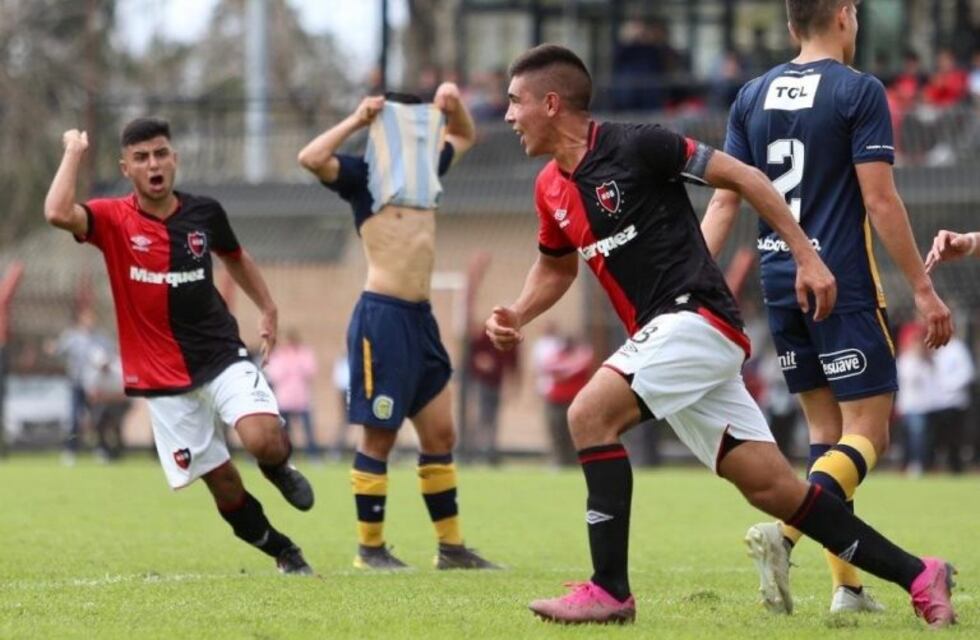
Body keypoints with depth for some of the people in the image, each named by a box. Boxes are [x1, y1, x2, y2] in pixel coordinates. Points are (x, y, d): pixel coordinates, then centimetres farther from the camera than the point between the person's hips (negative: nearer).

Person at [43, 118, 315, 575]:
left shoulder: (204, 212, 0)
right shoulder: (113, 220, -9)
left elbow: (235, 258, 22)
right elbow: (58, 214, -30)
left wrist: (267, 309, 19)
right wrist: (74, 152, -19)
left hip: (221, 353, 1)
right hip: (162, 375, -1)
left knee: (263, 440, -24)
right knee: (220, 480, 2)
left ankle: (280, 467, 13)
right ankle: (284, 552, 24)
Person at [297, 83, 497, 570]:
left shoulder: (425, 165, 16)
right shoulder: (362, 175, -5)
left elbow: (463, 136, 35)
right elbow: (311, 158, -25)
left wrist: (452, 104, 15)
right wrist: (357, 119, -15)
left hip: (421, 317, 8)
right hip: (382, 315, -8)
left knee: (440, 434, 9)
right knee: (379, 435, -2)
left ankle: (451, 547, 15)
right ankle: (369, 548, 5)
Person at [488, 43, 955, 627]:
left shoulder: (634, 146, -11)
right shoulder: (550, 189, 12)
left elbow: (743, 177, -7)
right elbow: (557, 266, 30)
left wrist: (807, 257, -9)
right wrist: (517, 316, 11)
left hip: (697, 316, -7)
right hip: (664, 336, 7)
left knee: (590, 415, -21)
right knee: (773, 487, 3)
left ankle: (610, 590, -16)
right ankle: (918, 576, 10)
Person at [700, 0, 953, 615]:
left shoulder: (753, 96, 9)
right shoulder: (859, 91, -8)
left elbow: (725, 200, 7)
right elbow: (880, 200, -12)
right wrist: (923, 288, -8)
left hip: (780, 283, 7)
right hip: (843, 284, -6)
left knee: (825, 427, 13)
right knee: (868, 431, -3)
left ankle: (848, 587, 10)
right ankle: (784, 531, -27)